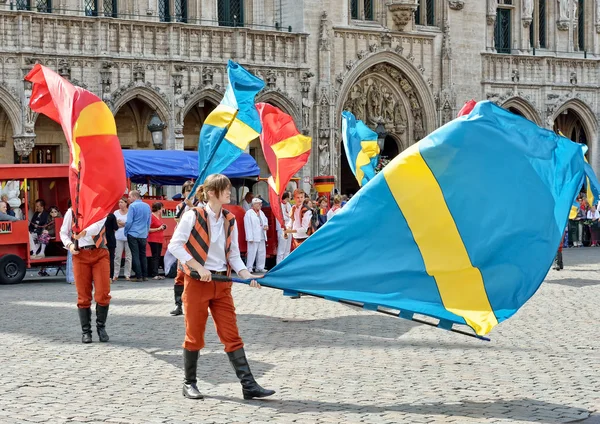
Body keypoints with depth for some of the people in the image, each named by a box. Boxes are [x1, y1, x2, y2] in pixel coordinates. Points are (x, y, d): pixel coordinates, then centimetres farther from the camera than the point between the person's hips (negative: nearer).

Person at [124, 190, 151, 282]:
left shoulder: (132, 206, -10)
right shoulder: (147, 206, 7)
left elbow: (129, 221, -12)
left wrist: (125, 232, 0)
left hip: (133, 234, -5)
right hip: (143, 235, 5)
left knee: (135, 255, -1)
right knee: (143, 255, 13)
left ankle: (139, 276, -3)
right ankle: (145, 276, 12)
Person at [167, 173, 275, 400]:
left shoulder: (230, 220, 7)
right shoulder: (193, 216, -9)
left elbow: (233, 254, 10)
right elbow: (174, 245, -11)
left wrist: (247, 275, -7)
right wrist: (199, 268, -17)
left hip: (222, 284, 5)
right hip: (197, 282, -5)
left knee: (232, 335, 2)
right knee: (194, 335, 4)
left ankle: (248, 385, -2)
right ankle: (189, 383, 18)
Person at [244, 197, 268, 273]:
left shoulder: (261, 213, 15)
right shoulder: (249, 213, -9)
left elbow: (265, 220, 29)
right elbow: (248, 226, -13)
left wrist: (266, 225, 3)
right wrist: (250, 238, -17)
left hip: (262, 237, 8)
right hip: (254, 237, -8)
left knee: (262, 252, 9)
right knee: (252, 252, -9)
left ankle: (260, 267, 18)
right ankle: (249, 268, -3)